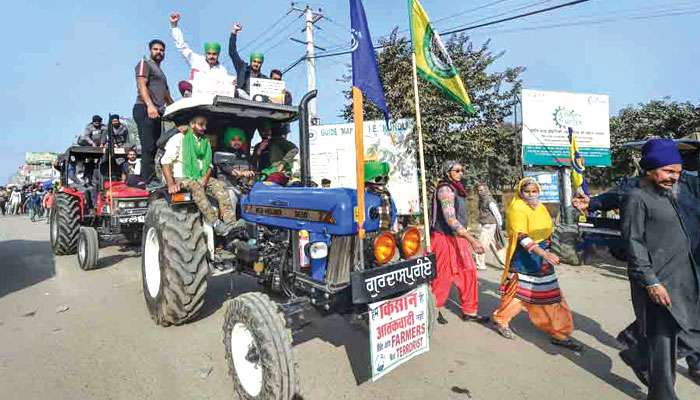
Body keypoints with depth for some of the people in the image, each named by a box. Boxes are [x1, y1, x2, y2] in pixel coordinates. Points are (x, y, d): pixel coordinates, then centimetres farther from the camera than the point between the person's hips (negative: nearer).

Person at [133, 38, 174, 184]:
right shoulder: (145, 63, 6)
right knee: (148, 148, -15)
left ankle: (144, 180, 7)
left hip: (157, 113, 8)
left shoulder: (160, 72, 32)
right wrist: (150, 105, -25)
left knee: (153, 148, 4)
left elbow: (167, 95, 32)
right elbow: (141, 85, -10)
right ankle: (148, 181, -18)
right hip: (145, 109, -8)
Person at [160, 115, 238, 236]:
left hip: (200, 177, 5)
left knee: (219, 185, -22)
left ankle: (231, 225, -34)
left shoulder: (205, 142, 18)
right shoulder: (179, 138, 0)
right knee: (196, 187, -36)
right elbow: (166, 161, -10)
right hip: (182, 177, -5)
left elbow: (209, 164, 16)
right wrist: (171, 184, -24)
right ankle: (215, 223, -45)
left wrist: (206, 178, -7)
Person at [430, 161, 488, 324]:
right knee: (443, 277, 2)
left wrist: (467, 239, 23)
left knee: (468, 273, 9)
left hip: (457, 238, 9)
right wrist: (472, 240, -30)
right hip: (445, 239, -9)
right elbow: (450, 220, -27)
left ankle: (469, 311, 21)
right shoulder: (445, 189, -17)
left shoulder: (456, 188, 13)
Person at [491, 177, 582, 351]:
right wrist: (543, 253, -33)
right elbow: (521, 237, -24)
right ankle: (501, 320, 24)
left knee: (551, 295, 9)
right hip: (524, 256, -7)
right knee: (519, 291, 2)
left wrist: (546, 253, 16)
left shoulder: (541, 207, 11)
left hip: (542, 256, 8)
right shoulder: (517, 209, -15)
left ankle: (560, 334, 20)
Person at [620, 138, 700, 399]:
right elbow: (634, 244, -17)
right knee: (663, 339, 2)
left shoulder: (670, 194, 14)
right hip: (658, 281, -8)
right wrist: (651, 282, -19)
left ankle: (637, 357, 37)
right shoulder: (637, 198, -12)